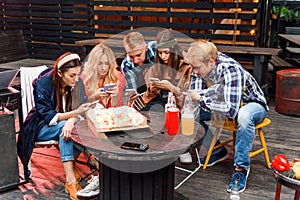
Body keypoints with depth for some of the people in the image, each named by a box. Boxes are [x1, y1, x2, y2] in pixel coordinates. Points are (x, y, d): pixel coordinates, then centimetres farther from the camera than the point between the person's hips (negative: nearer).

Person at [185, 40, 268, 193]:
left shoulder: (231, 71, -35)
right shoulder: (206, 63, -13)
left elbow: (231, 110, -41)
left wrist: (200, 99, -34)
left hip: (253, 104, -7)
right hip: (228, 100, 7)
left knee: (243, 116, -42)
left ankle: (241, 167, -24)